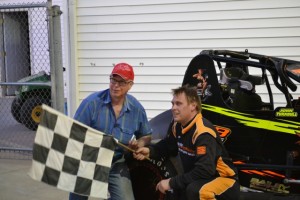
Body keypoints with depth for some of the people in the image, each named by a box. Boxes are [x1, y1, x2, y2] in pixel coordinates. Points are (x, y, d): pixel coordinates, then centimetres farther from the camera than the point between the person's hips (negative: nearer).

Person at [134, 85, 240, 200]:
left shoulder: (203, 132, -25)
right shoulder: (177, 125, 1)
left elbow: (205, 171, -33)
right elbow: (168, 146, 19)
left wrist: (171, 183, -28)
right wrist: (150, 151, -2)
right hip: (201, 178, 9)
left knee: (195, 190, -34)